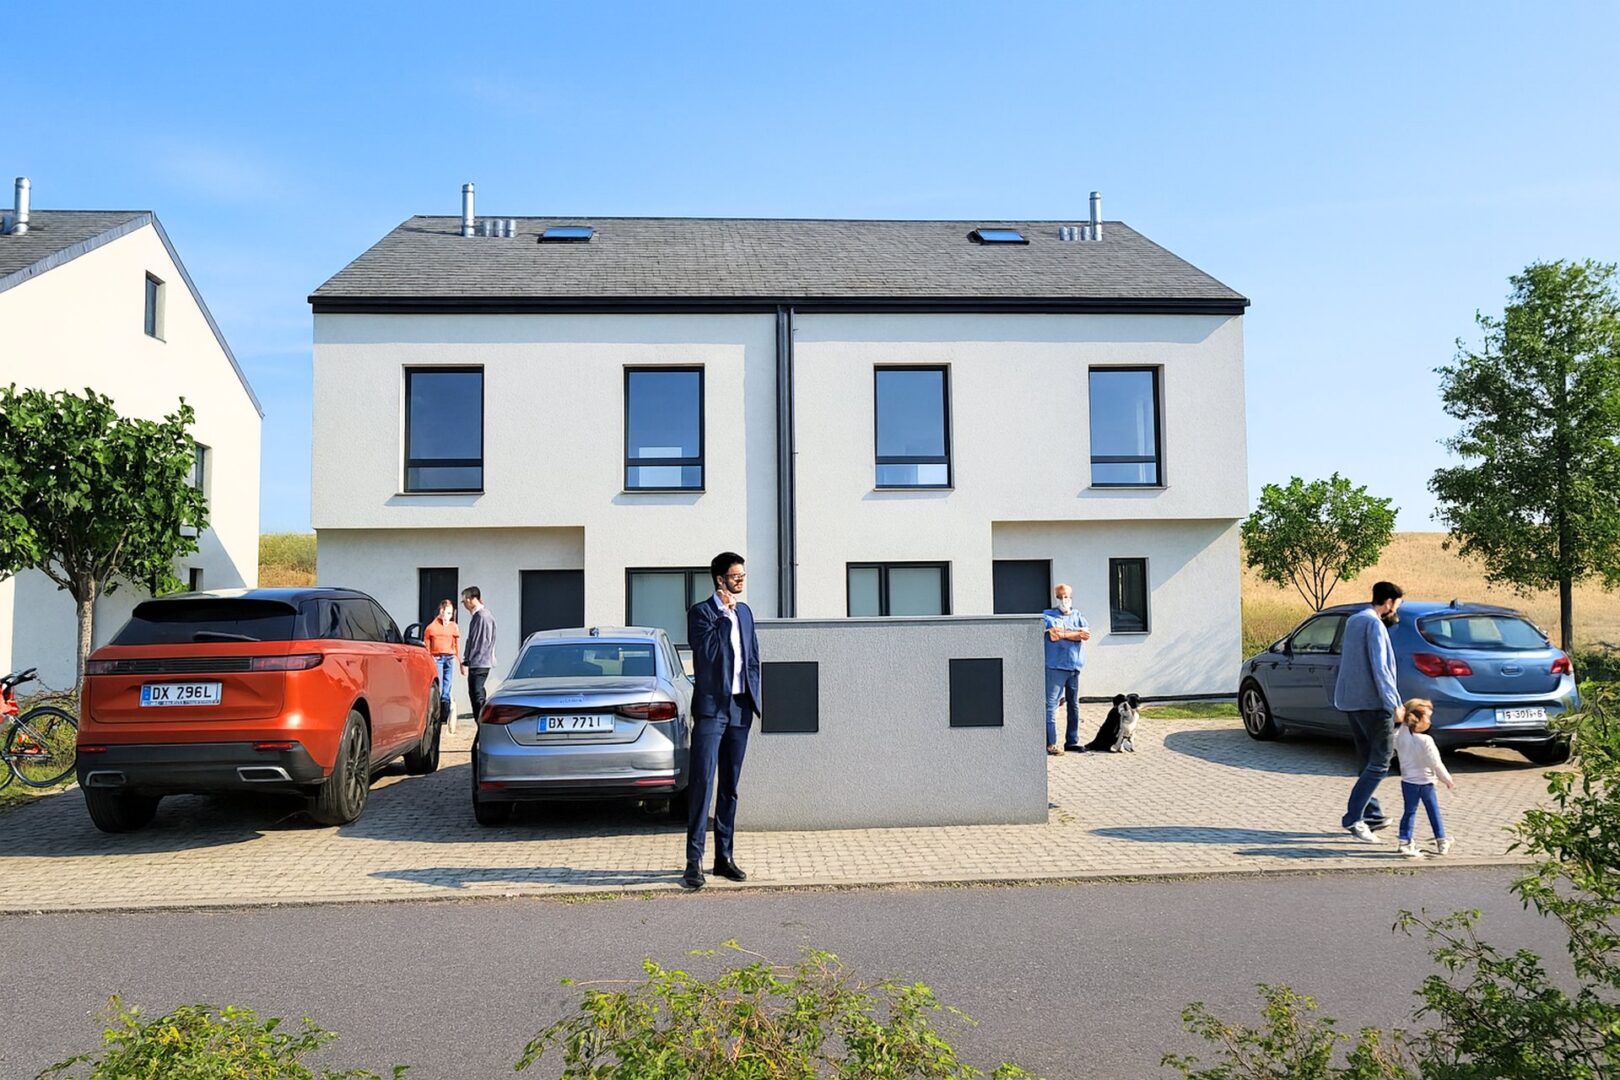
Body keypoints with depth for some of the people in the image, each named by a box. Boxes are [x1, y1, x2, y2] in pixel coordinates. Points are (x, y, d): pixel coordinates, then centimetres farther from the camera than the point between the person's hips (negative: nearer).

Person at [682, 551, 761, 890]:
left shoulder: (744, 612, 14)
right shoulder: (700, 612, -5)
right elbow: (708, 652, -19)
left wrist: (753, 697, 9)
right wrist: (725, 614, -14)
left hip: (740, 709, 6)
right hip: (712, 707, -6)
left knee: (730, 787, 10)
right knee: (702, 784, -9)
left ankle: (724, 857, 16)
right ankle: (694, 861, -6)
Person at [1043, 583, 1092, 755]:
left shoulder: (1078, 616, 15)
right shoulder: (1049, 615, 3)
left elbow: (1086, 635, -3)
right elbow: (1053, 635, -14)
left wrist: (1063, 633, -10)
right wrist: (1077, 633, -8)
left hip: (1075, 667, 5)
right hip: (1055, 666, -5)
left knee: (1074, 705, 9)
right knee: (1051, 704, -9)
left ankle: (1072, 741, 17)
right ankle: (1050, 743, -8)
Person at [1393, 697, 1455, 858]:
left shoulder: (1400, 737, -8)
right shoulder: (1425, 741, -22)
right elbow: (1436, 764, -18)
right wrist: (1448, 780, -5)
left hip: (1407, 781, 4)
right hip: (1426, 782, -4)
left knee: (1409, 812, 11)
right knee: (1434, 813, 12)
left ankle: (1405, 841, 7)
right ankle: (1441, 842, 22)